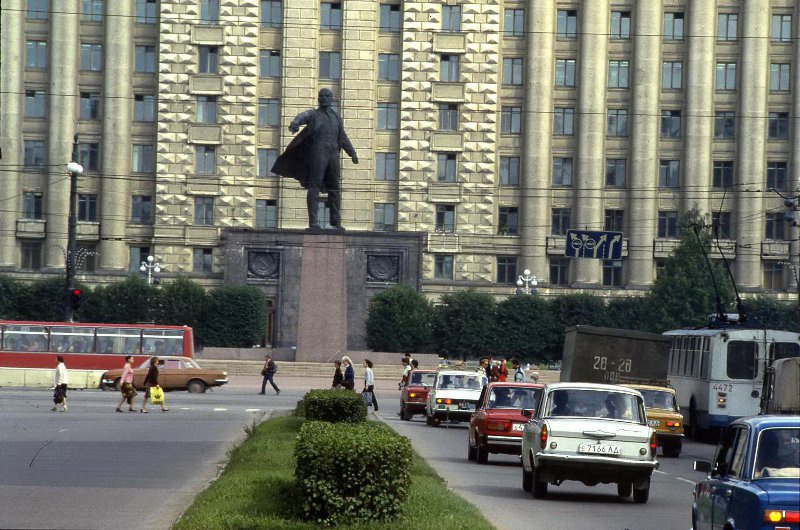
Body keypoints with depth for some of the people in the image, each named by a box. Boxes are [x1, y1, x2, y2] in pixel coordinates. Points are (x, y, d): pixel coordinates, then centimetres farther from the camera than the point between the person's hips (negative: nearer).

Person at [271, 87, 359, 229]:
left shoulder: (336, 117, 19)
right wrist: (294, 124, -42)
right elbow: (301, 117, -19)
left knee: (334, 188, 5)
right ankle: (313, 221, -13)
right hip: (318, 153, -5)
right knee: (314, 187, -9)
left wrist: (352, 153, 23)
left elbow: (343, 138, 26)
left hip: (333, 155, 5)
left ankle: (336, 222, 10)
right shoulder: (313, 114, 3)